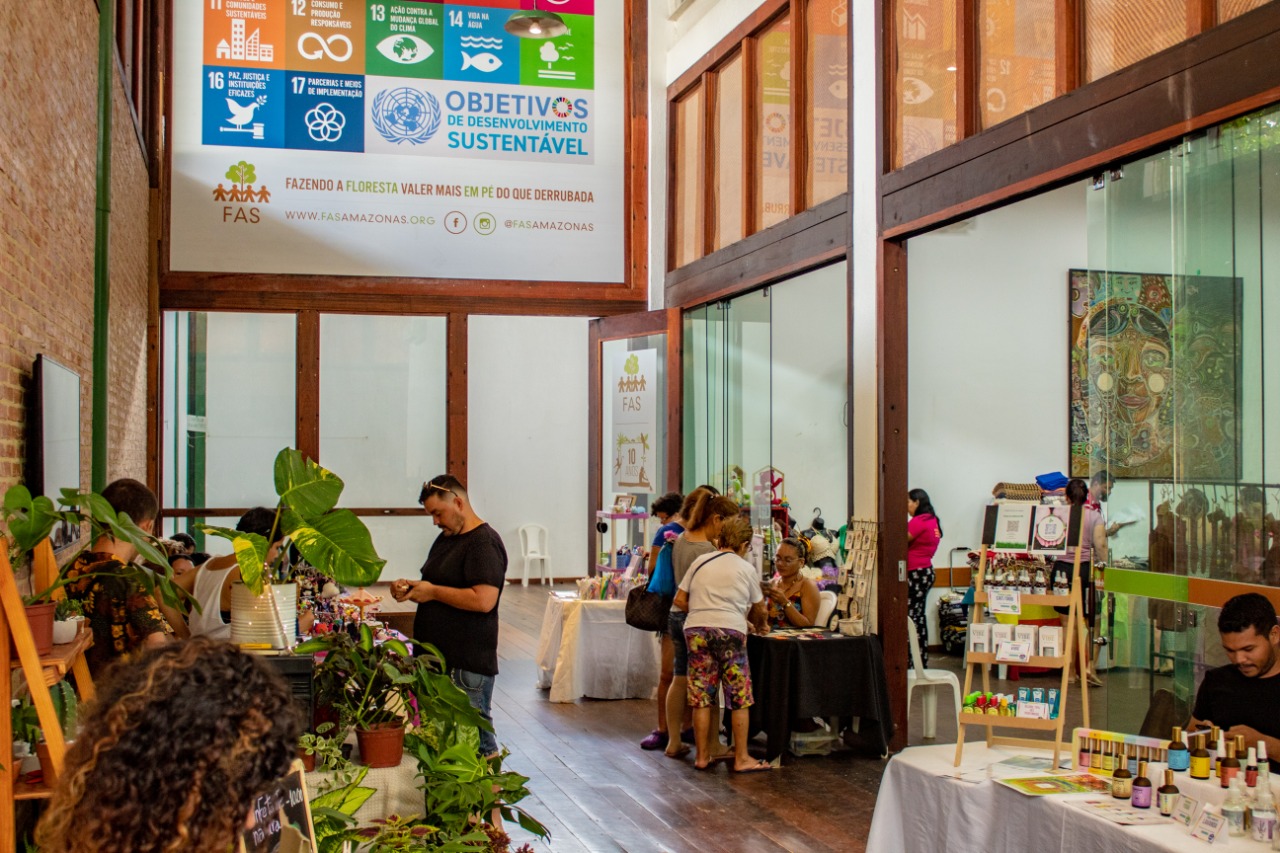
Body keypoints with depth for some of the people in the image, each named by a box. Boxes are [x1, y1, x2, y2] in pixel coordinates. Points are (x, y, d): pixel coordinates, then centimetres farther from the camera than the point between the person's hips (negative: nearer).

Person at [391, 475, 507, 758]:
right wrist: (410, 589, 9)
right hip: (440, 657, 10)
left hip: (468, 664, -10)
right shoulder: (446, 538, 17)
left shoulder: (484, 543, -14)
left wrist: (433, 592, -16)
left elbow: (483, 600, -26)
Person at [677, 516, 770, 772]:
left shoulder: (700, 562, 14)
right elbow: (759, 610, 18)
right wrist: (758, 624, 38)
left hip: (696, 629, 3)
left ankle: (702, 756, 14)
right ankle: (742, 758, 6)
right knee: (740, 698, 4)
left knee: (701, 697, 7)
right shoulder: (747, 569, 9)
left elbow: (680, 600, 12)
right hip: (730, 630, -3)